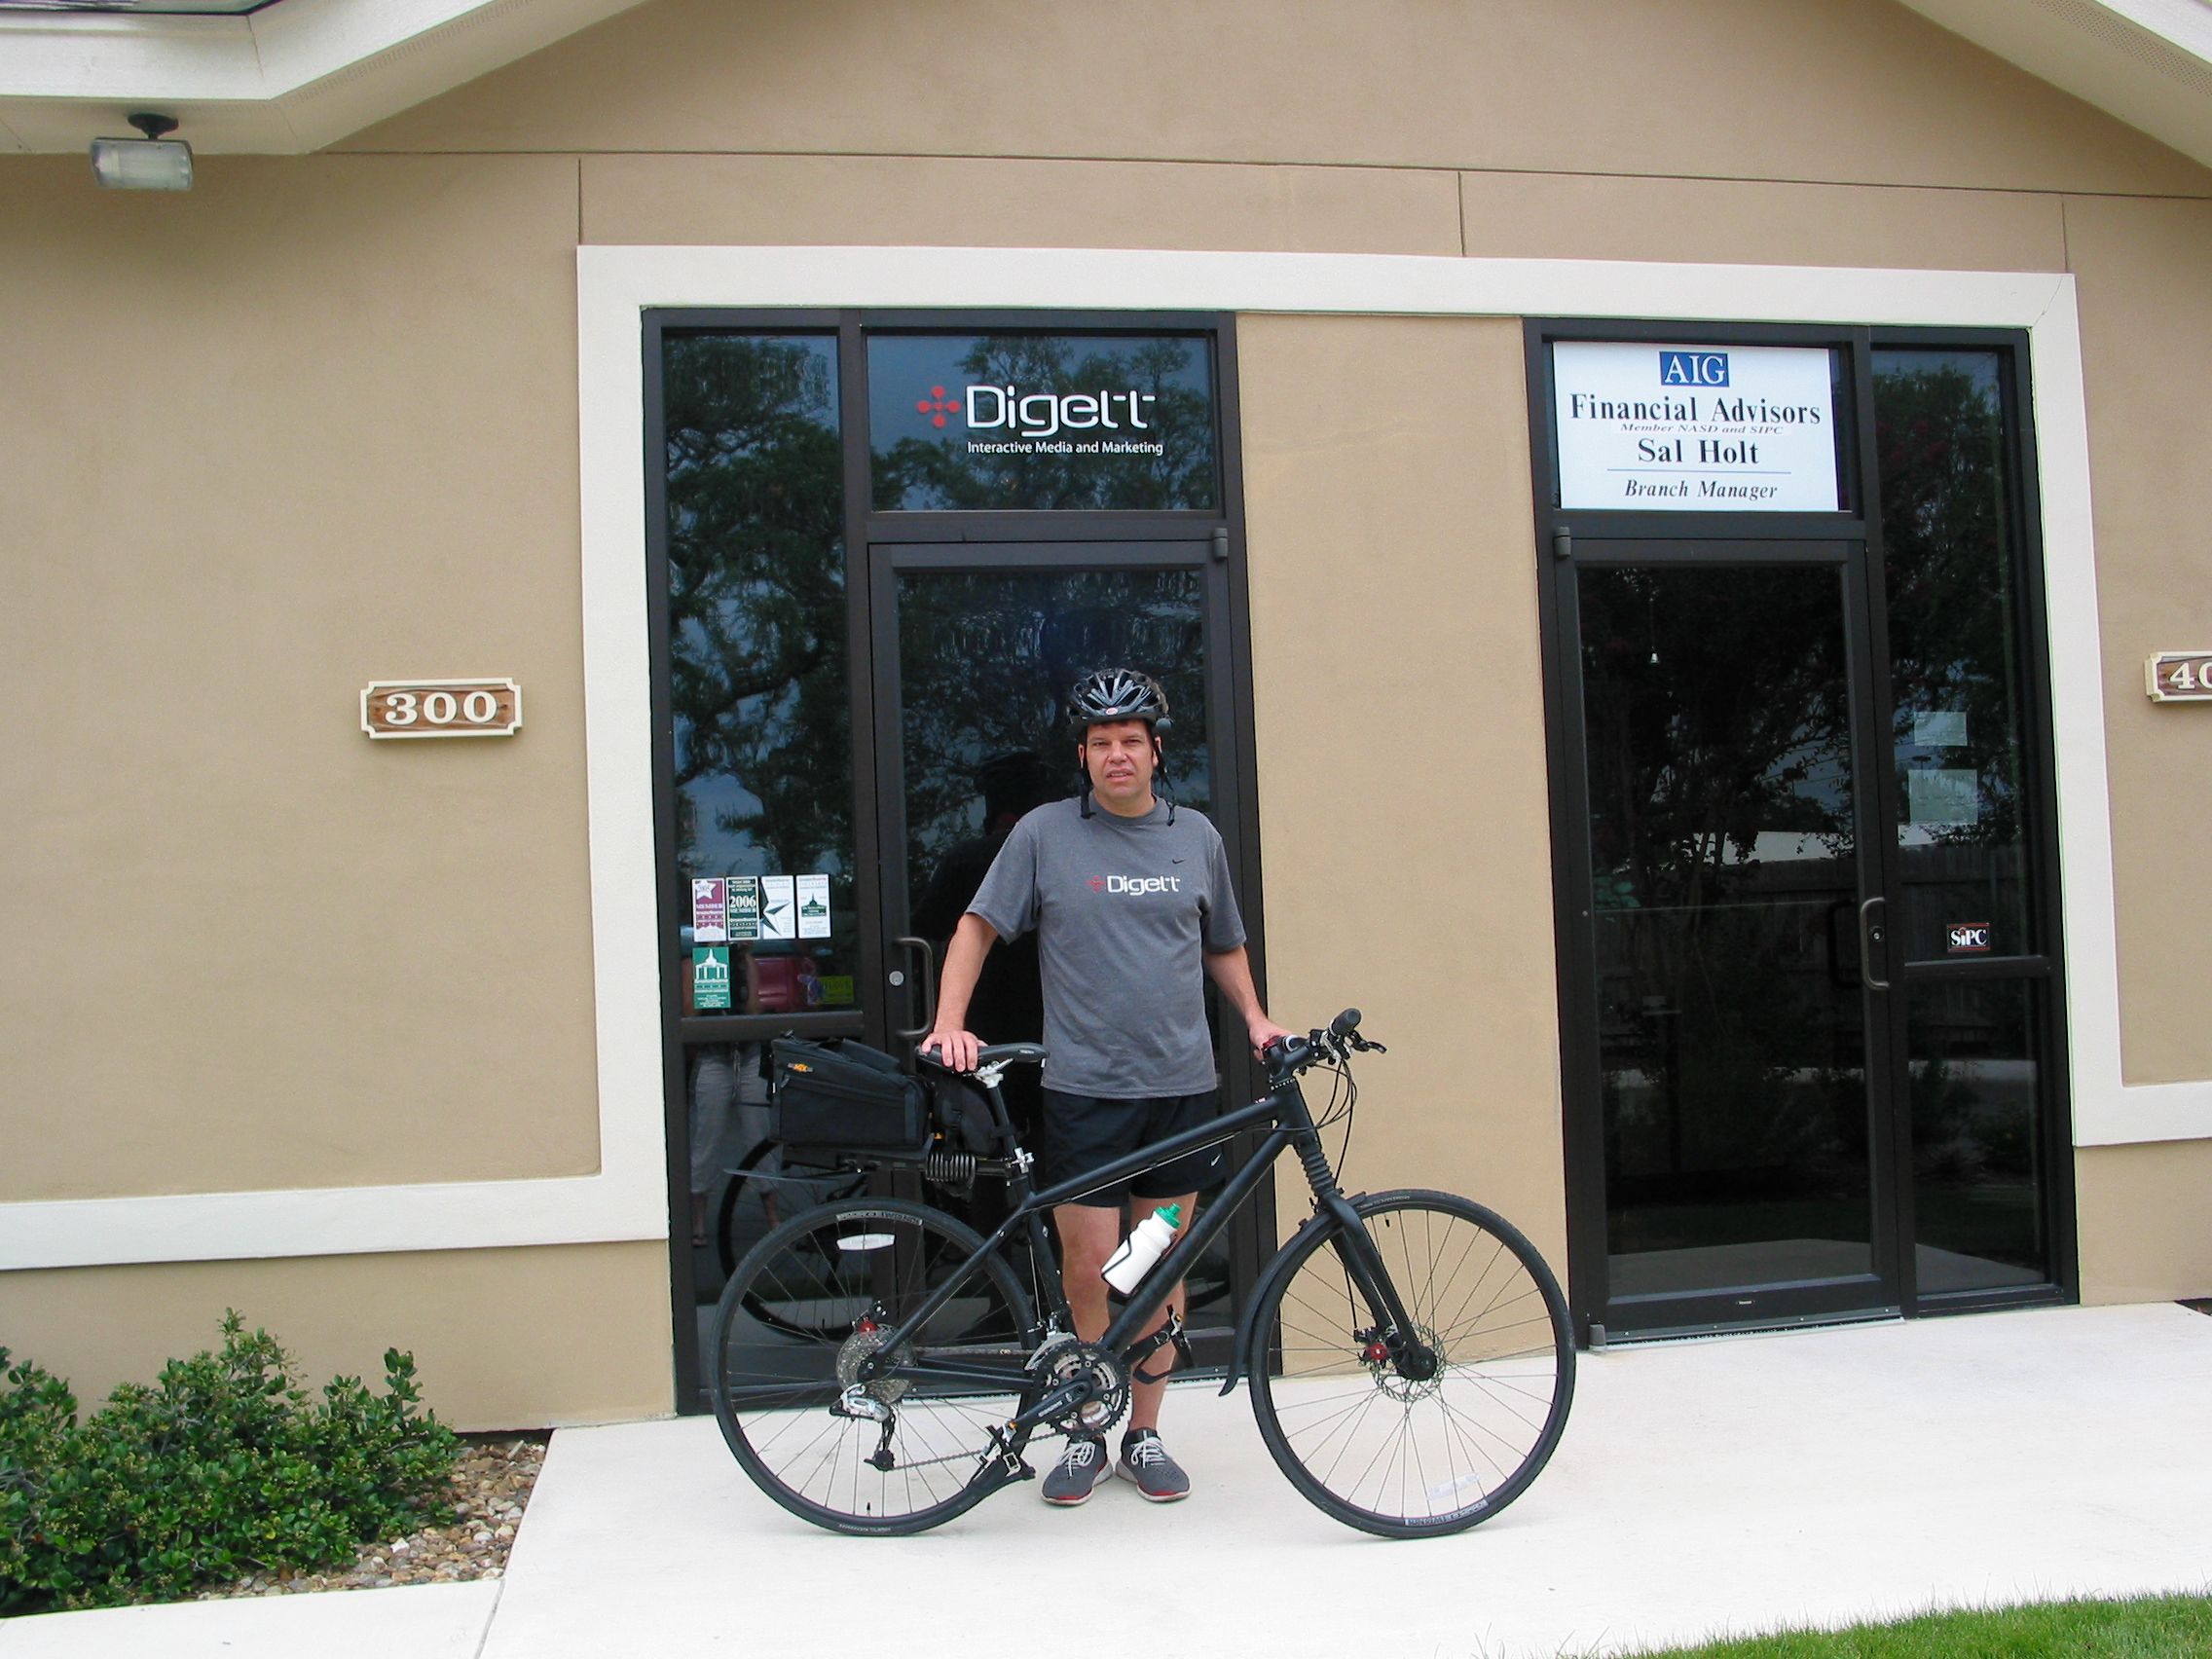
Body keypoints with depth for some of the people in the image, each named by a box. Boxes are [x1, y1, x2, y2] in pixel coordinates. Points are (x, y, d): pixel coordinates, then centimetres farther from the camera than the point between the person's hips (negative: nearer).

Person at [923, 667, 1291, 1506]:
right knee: (1089, 1272, 0)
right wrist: (949, 1023, -9)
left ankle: (1144, 1435, 22)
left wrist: (1255, 1019, 5)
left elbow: (1223, 946, 20)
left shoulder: (1196, 837, 9)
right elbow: (978, 928, 3)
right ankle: (1086, 1432, 19)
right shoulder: (1044, 833, 0)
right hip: (1082, 1089, -2)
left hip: (1181, 1086, 3)